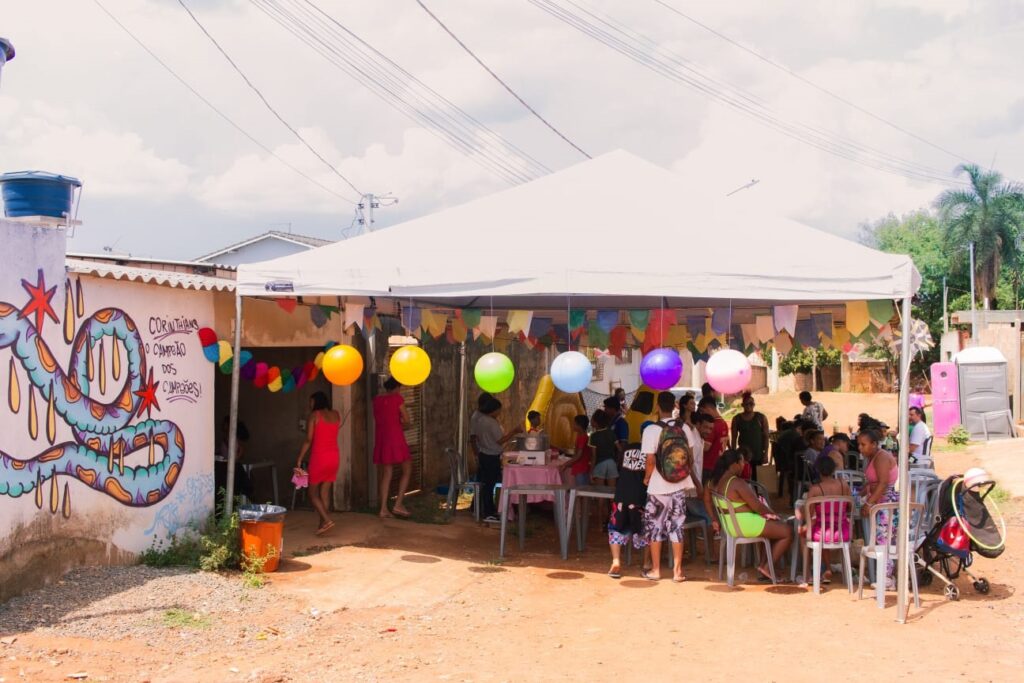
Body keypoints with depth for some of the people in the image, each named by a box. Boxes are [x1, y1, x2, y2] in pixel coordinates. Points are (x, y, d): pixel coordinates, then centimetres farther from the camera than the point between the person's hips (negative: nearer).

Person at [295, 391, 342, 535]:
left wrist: (299, 459, -8)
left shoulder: (314, 415, -7)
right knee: (325, 492, 11)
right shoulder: (336, 415, 9)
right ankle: (322, 524, 8)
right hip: (333, 457, 6)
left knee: (313, 493, 4)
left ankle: (327, 519, -13)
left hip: (319, 457, -5)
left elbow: (308, 440, -11)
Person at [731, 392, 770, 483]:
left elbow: (766, 436, 1)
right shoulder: (737, 419, 6)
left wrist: (766, 453, -6)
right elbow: (734, 438, 7)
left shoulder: (761, 417, 2)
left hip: (758, 454, -1)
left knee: (756, 479, -5)